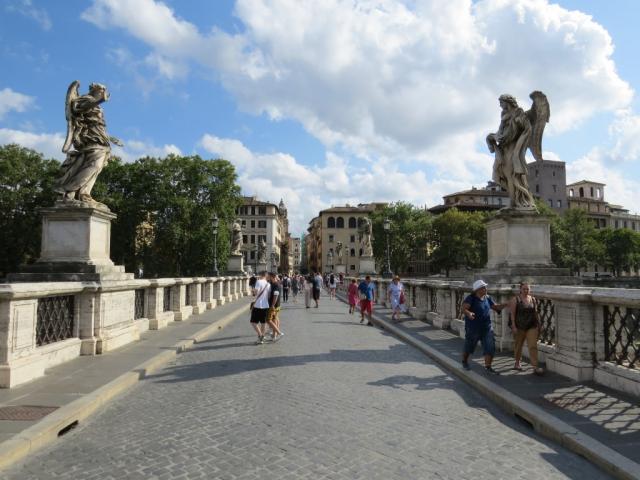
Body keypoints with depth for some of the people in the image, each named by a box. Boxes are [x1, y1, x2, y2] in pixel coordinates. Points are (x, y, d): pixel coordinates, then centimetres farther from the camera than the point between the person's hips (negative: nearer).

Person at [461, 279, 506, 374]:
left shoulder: (487, 298, 5)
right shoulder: (471, 298, -15)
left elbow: (496, 307, 15)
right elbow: (464, 308, -28)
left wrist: (506, 304, 1)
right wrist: (468, 313, -49)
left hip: (487, 328, 5)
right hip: (473, 328, -5)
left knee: (490, 347, -3)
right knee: (469, 347, 11)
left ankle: (488, 367, 7)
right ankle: (464, 362, 36)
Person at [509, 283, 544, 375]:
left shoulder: (533, 299, 6)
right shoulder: (515, 299, -6)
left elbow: (535, 312, 11)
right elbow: (512, 314, -9)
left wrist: (538, 325, 10)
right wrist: (513, 326, -14)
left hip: (532, 326, 2)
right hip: (519, 326, -2)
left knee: (533, 346, -6)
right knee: (518, 345, 12)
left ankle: (535, 367, -9)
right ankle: (517, 363, 30)